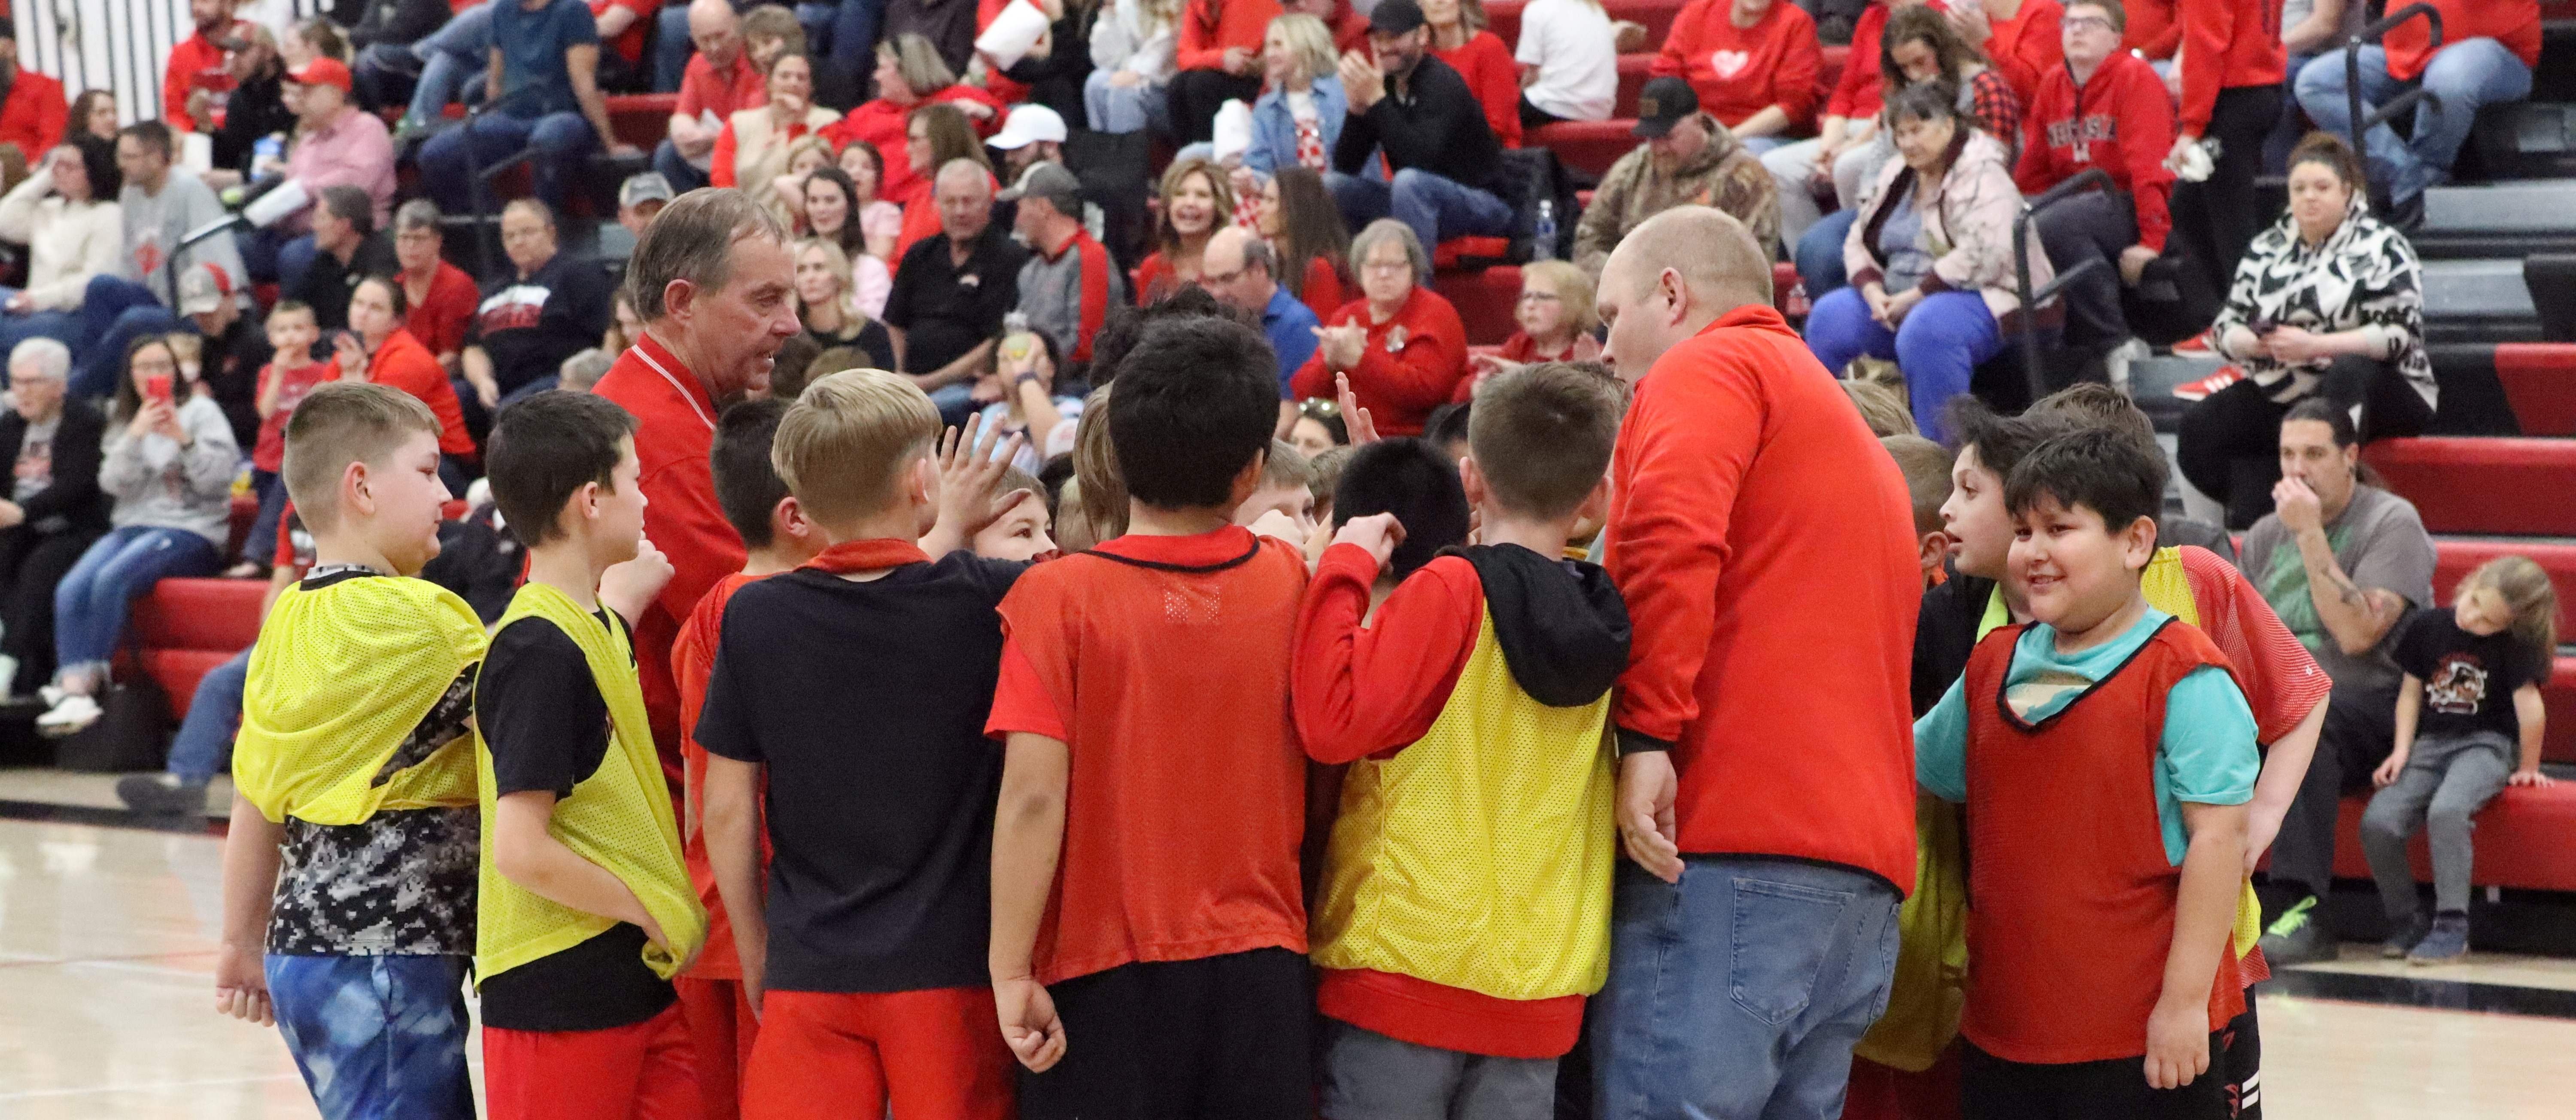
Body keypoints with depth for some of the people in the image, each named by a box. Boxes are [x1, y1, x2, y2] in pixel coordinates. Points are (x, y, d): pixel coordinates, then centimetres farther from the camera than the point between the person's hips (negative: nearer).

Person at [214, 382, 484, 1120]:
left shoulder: (288, 621, 10)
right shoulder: (414, 618, -15)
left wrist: (243, 942, 23)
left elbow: (255, 803, 15)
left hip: (305, 945, 9)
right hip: (386, 954, -9)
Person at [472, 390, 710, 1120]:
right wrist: (653, 911, -13)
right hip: (560, 995, -9)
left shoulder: (598, 623, 11)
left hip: (636, 981, 9)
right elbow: (520, 849, -22)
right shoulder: (539, 651, -17)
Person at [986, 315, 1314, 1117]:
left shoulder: (1058, 594, -11)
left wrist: (1011, 974, -9)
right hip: (1261, 963, 3)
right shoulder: (1292, 580, -2)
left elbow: (1033, 796, -15)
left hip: (1106, 973, -2)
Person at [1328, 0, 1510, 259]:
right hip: (1415, 199, 8)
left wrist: (1377, 101, -32)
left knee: (1410, 181, -35)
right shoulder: (1382, 83, 2)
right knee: (1332, 185, -2)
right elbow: (1345, 166, 0)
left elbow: (1421, 160, -33)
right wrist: (1357, 108, -17)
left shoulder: (1442, 84, -18)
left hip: (1482, 202, -8)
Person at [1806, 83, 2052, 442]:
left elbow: (1983, 254, -25)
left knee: (1925, 328, -39)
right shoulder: (1897, 175, 14)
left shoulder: (1981, 175, -11)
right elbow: (1859, 242, 14)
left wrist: (1916, 295, -22)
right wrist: (1872, 290, -7)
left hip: (1987, 299, -8)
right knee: (1830, 316, -11)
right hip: (1904, 303, 8)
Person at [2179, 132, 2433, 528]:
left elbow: (2399, 334, -14)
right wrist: (2255, 344, -13)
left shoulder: (2381, 247, -3)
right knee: (2199, 429, -17)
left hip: (2373, 391, -5)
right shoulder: (2266, 250, 13)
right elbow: (2226, 326, 11)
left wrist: (2314, 346, -23)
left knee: (2349, 370, -40)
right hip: (2284, 395, 5)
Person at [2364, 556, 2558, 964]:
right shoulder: (2426, 626, 0)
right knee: (2377, 823, -21)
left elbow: (2531, 708, -10)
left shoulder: (2512, 643, -10)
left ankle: (2451, 926, -25)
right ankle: (2407, 923, -3)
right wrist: (2402, 750, 1)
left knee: (2446, 810, -36)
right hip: (2431, 743, 4)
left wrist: (2528, 768, -4)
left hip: (2486, 745, -4)